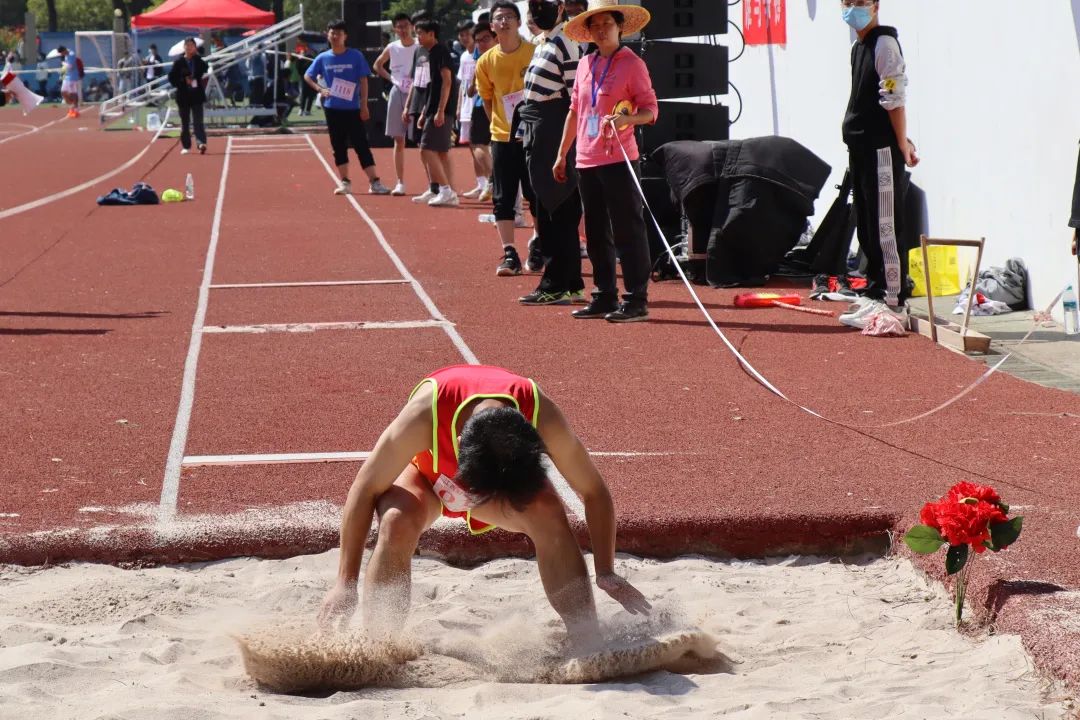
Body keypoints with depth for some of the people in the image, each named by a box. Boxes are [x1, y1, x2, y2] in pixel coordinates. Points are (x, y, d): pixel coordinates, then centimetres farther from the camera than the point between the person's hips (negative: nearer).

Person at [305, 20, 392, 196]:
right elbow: (308, 76, 16)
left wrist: (364, 105, -7)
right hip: (332, 109, 3)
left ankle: (375, 182, -8)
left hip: (353, 109, -3)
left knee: (361, 145, -6)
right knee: (338, 147, 7)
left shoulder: (356, 56, -2)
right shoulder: (323, 58, 4)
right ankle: (345, 182, 14)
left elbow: (363, 81, -2)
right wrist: (320, 89, -1)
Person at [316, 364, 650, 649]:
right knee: (397, 523, -34)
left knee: (550, 517, -29)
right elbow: (364, 491, -29)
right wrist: (346, 583, -26)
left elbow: (594, 493, -20)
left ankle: (589, 646, -21)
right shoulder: (424, 416, -42)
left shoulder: (543, 418, -37)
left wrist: (606, 573, -24)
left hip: (514, 475, 1)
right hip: (427, 471, -1)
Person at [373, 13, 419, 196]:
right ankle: (400, 183, 9)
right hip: (397, 94, 3)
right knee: (399, 141, 4)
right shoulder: (392, 48, 4)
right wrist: (391, 78, 7)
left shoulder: (420, 47, -5)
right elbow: (377, 65, 20)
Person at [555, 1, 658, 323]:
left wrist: (627, 118, -27)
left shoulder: (632, 64, -4)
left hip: (618, 160, -7)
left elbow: (650, 109, -7)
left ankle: (636, 300, -2)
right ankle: (605, 297, 20)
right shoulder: (585, 64, 13)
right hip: (587, 162, 7)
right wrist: (561, 155, 20)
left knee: (627, 232, -5)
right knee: (596, 234, 12)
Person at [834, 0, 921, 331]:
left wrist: (902, 145, -17)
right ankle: (875, 292, 22)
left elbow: (894, 99, -15)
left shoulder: (885, 44, -10)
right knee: (866, 227, 14)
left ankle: (894, 303, -11)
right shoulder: (858, 47, 18)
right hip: (860, 148, 10)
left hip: (881, 148, -10)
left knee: (885, 228, -10)